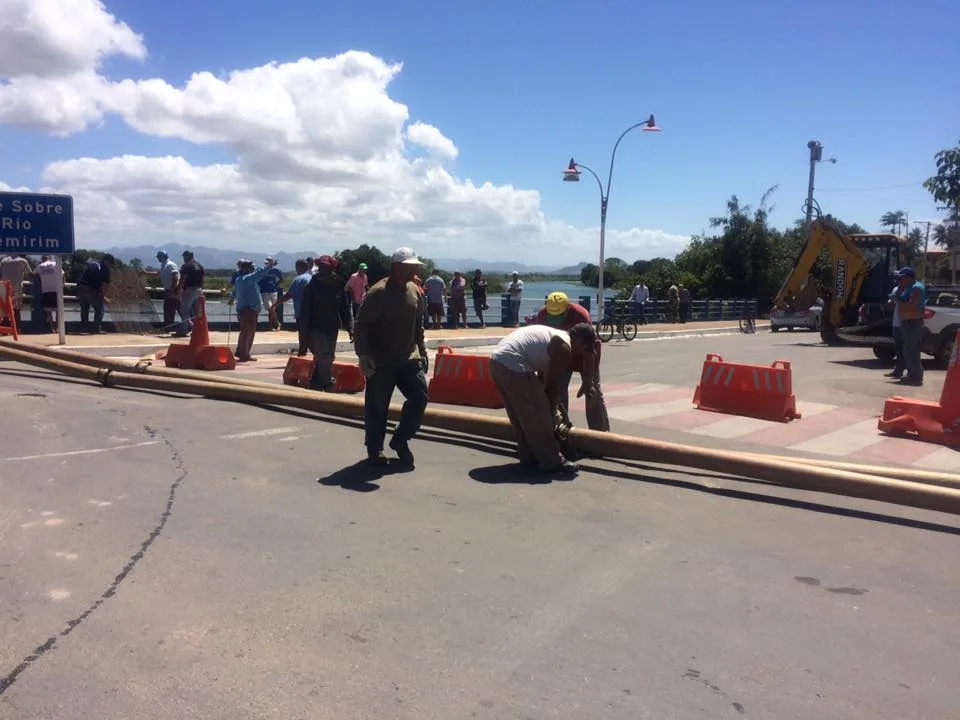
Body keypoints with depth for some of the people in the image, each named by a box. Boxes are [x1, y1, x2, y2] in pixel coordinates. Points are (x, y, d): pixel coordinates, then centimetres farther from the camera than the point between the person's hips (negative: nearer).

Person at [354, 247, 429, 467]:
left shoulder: (414, 290, 7)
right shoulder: (378, 293, -15)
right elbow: (361, 326, -15)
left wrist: (422, 351, 15)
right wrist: (363, 354, -22)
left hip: (409, 358, 6)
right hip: (381, 363, -6)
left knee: (420, 397, -2)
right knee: (377, 408, 2)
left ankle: (400, 440, 16)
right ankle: (374, 451, 19)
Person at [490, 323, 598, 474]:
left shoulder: (555, 337, 23)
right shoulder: (564, 348, -5)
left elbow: (542, 377, 28)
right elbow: (553, 385, 0)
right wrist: (551, 410, 14)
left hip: (497, 360, 10)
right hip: (513, 365, -10)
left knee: (521, 416, 20)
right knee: (537, 416, 1)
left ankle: (529, 458, 29)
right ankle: (551, 462, 10)